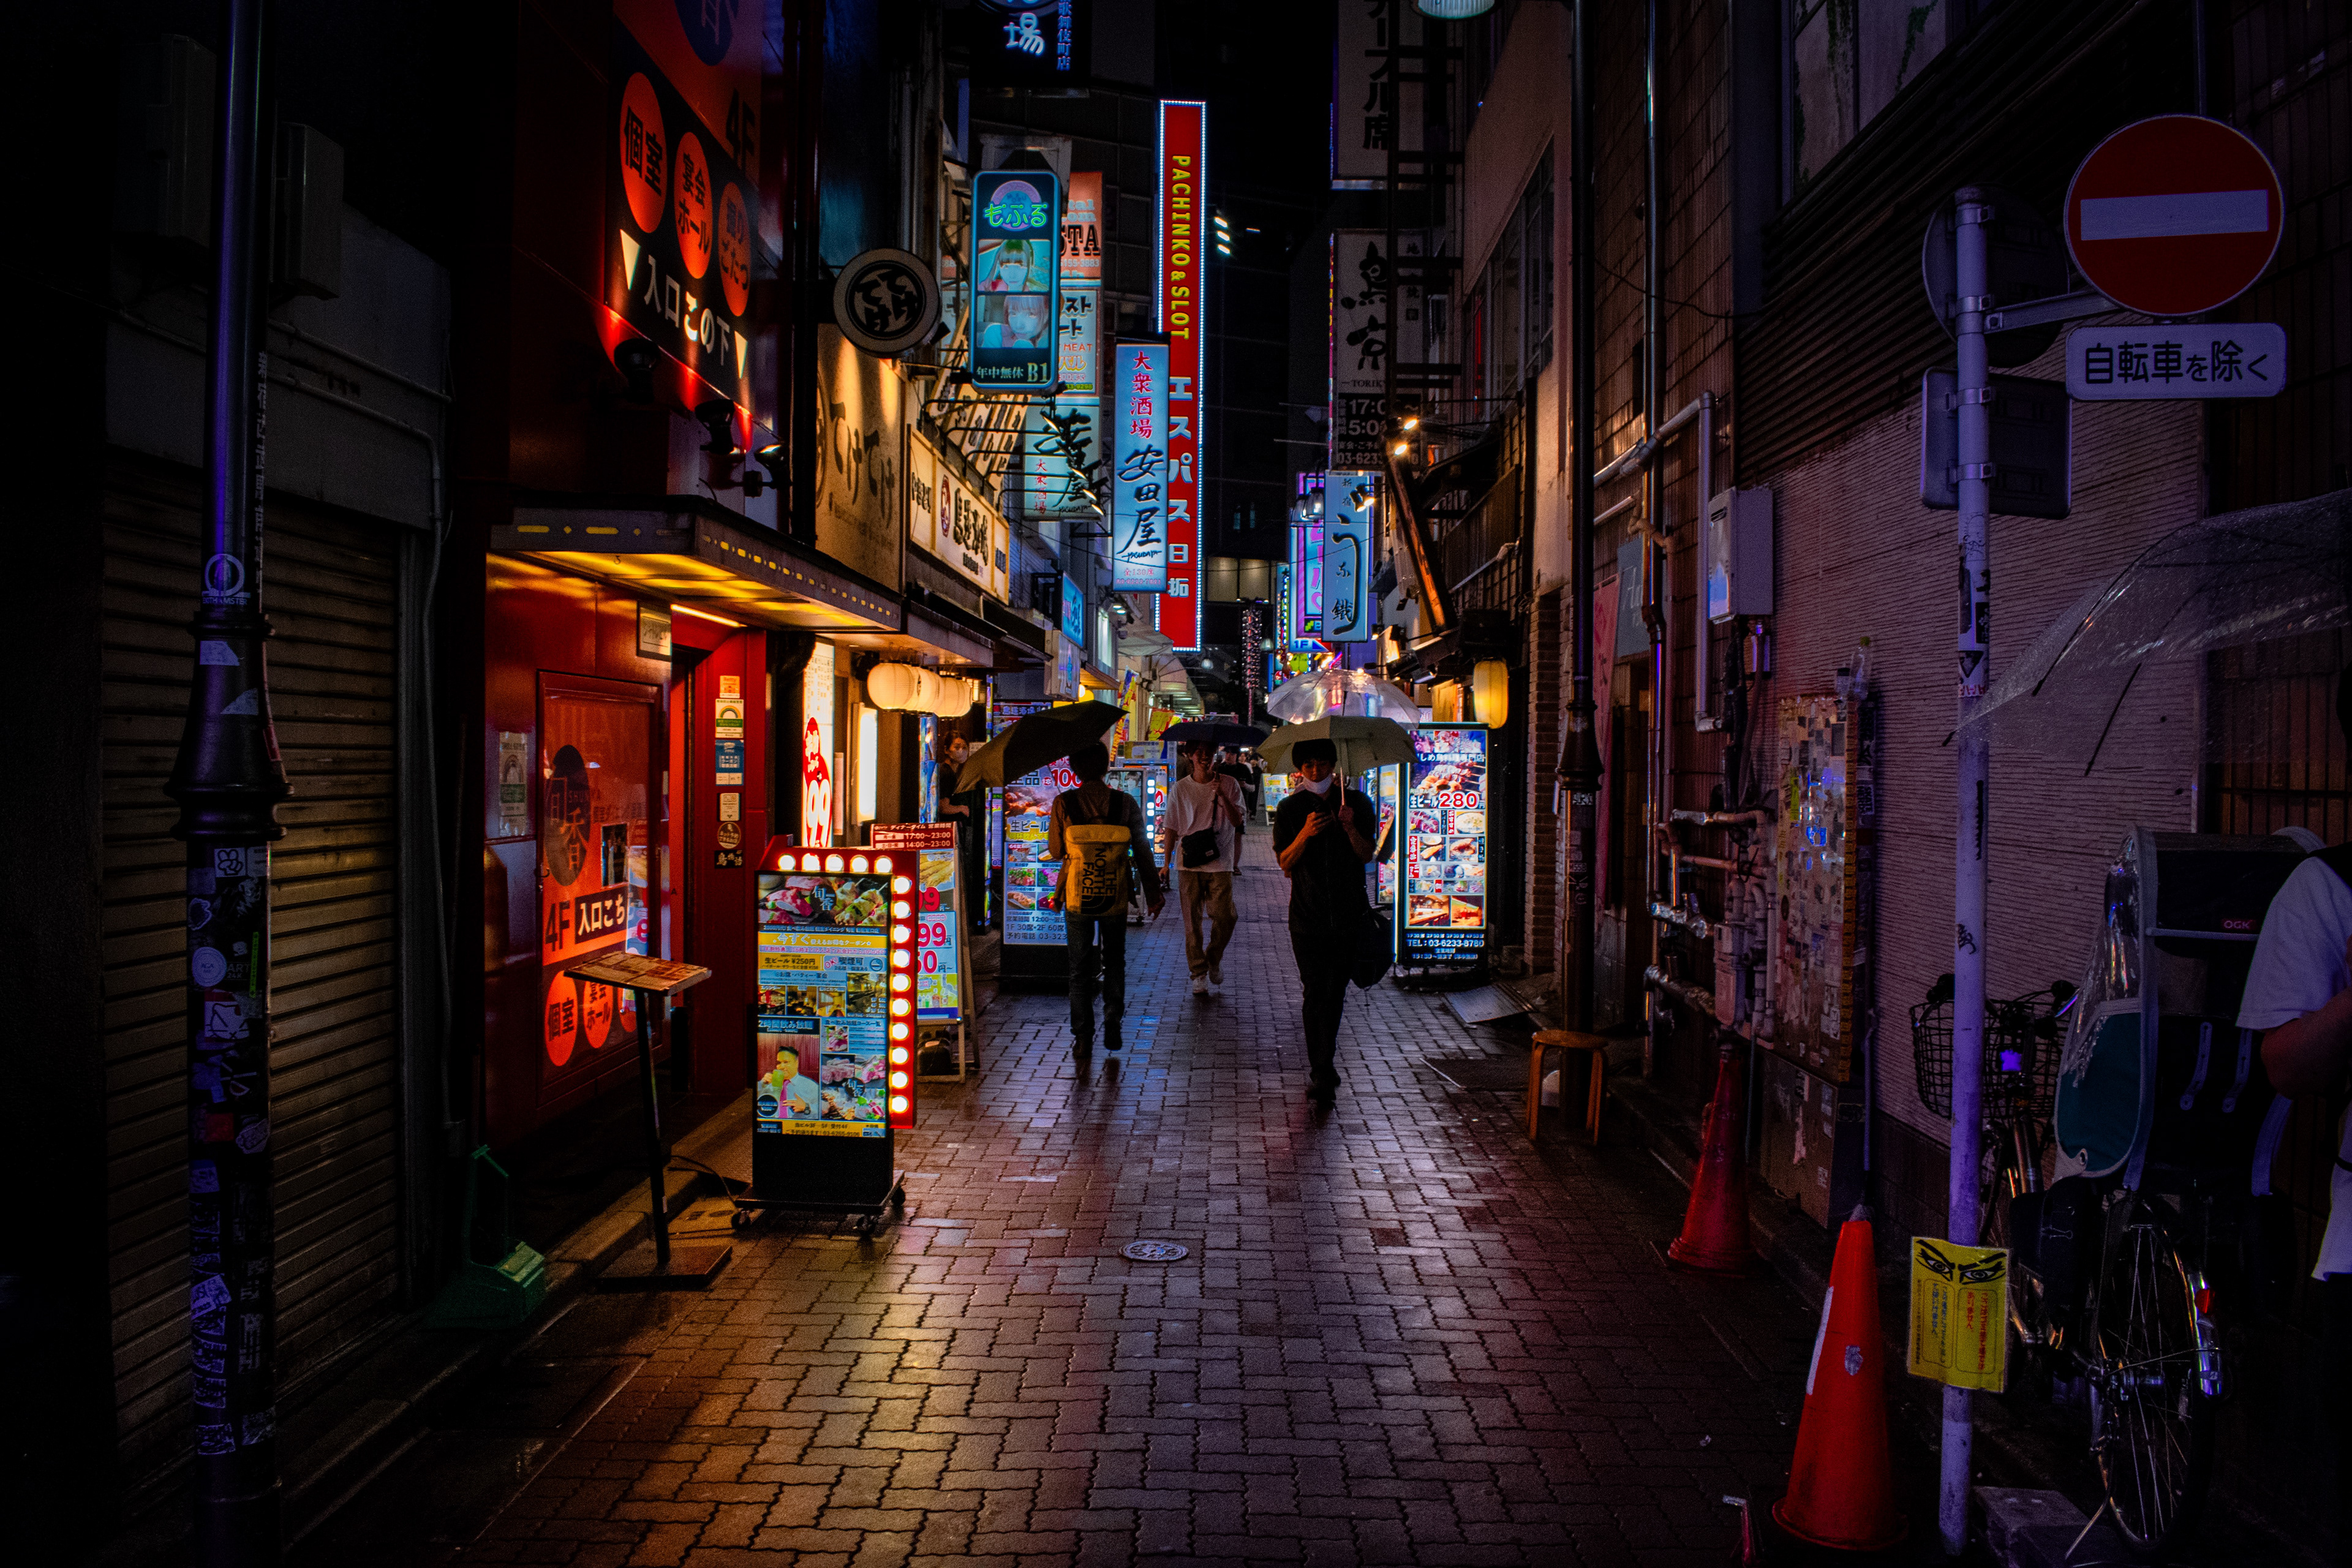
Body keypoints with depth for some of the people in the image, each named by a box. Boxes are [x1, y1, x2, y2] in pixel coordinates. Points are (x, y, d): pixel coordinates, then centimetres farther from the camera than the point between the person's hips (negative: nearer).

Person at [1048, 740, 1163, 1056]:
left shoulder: (1063, 803, -8)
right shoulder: (1125, 803, -6)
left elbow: (1055, 851, 0)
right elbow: (1142, 851, -2)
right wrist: (1153, 891, 7)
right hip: (1115, 896, 1)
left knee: (1080, 966, 9)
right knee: (1114, 961, 19)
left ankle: (1083, 1037, 8)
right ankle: (1112, 1026, 16)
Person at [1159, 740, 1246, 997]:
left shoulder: (1229, 785, 4)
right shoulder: (1180, 789, 4)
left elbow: (1237, 821, -4)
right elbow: (1171, 828, 7)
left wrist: (1221, 795, -17)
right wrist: (1166, 862, 3)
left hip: (1220, 862, 0)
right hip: (1189, 862, 0)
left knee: (1225, 917, -6)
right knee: (1192, 920, 1)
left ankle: (1214, 959, 22)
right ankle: (1199, 974, 12)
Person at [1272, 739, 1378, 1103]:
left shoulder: (1358, 804, 4)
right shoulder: (1290, 809, 3)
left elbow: (1366, 855, -2)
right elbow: (1286, 865, -3)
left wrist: (1350, 828, -20)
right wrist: (1305, 834, -19)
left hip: (1348, 914, 1)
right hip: (1308, 915, -1)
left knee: (1334, 994, 8)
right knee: (1315, 994, -6)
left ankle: (1323, 1069, 24)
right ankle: (1322, 1072, 0)